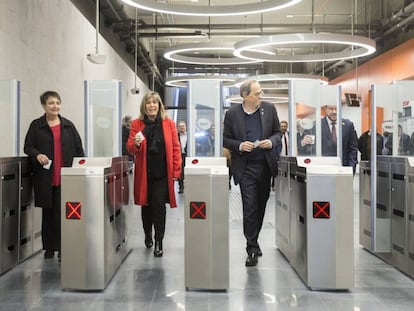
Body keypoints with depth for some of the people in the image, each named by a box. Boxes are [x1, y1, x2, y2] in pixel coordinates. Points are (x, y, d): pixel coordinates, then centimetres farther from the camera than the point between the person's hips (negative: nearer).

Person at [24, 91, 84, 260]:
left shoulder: (68, 125, 9)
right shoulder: (36, 125, 6)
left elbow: (78, 148, 9)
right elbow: (28, 147, 5)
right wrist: (37, 154, -15)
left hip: (65, 177, 0)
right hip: (45, 177, 0)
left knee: (63, 212, -3)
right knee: (48, 212, 10)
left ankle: (63, 248, 5)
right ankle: (49, 248, 21)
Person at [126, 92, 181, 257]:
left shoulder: (168, 123, 3)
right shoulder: (136, 124, 5)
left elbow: (176, 148, 2)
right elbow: (129, 147, 5)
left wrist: (176, 170, -4)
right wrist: (136, 144, -19)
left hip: (162, 174, -2)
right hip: (144, 173, 2)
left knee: (159, 205, -8)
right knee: (146, 205, 11)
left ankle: (158, 242, 0)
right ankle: (148, 236, 32)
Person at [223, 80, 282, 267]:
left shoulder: (269, 109, 5)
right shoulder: (232, 114, -2)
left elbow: (278, 133, 11)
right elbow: (225, 139, 3)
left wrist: (271, 141, -10)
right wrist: (239, 146, -15)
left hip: (266, 165, 3)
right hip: (245, 167, -3)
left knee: (260, 206, 13)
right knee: (249, 208, -6)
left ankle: (253, 242, 32)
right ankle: (252, 249, 2)